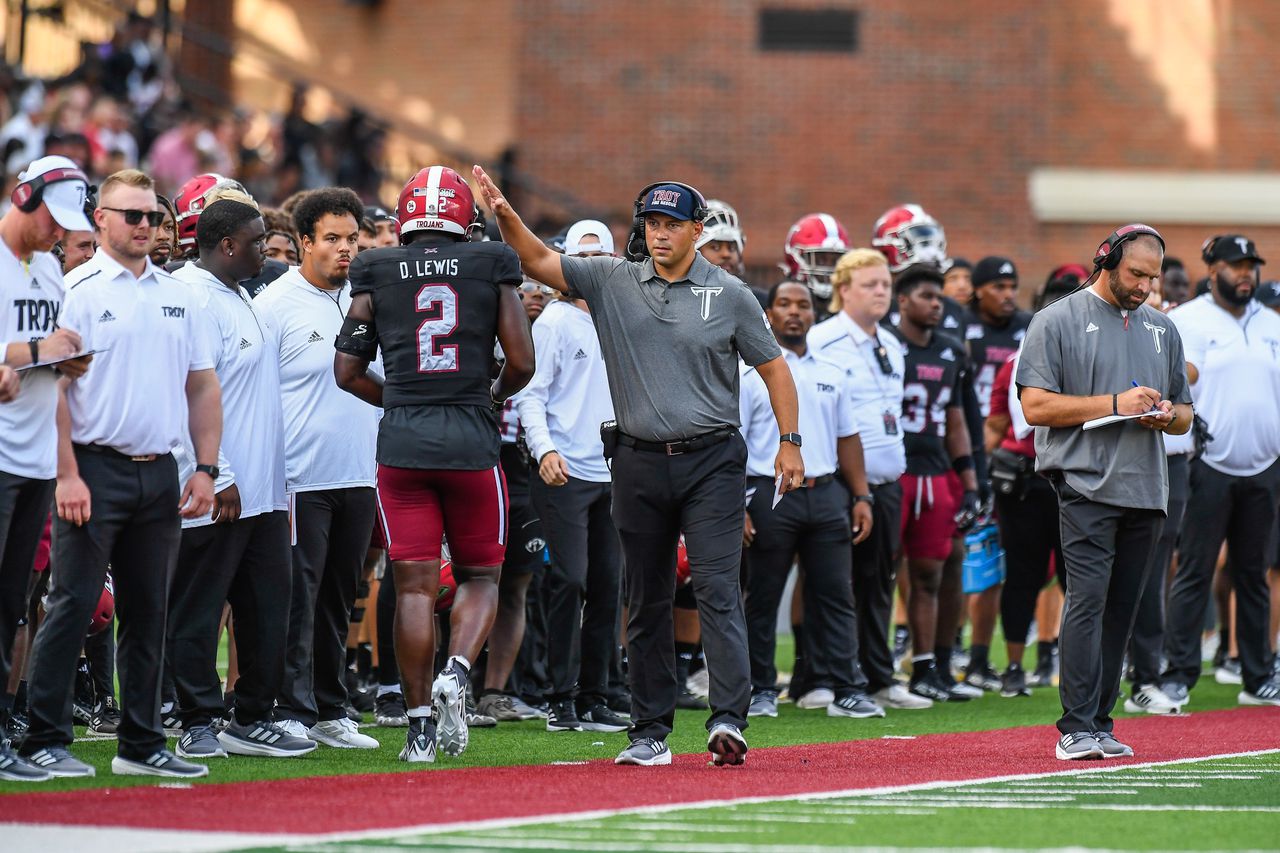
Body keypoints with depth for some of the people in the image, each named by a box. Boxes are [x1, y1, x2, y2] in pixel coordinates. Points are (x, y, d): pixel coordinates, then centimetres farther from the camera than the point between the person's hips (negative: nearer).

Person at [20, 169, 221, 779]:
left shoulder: (177, 296, 14)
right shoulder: (77, 291, -5)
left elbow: (202, 388, 17)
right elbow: (53, 388, -10)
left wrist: (206, 469, 8)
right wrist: (68, 474, -16)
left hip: (159, 473, 6)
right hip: (95, 470, -6)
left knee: (148, 612, 9)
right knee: (73, 604, -6)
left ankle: (141, 744, 16)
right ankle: (44, 741, -3)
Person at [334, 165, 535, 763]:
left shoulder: (376, 275, 5)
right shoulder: (491, 268, 3)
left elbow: (348, 372, 6)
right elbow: (521, 362, 1)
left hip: (401, 443, 1)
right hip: (472, 442, -1)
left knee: (414, 586, 2)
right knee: (479, 576, 13)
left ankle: (419, 726, 2)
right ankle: (456, 674, -13)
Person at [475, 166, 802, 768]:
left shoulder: (730, 295, 1)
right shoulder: (612, 283, 5)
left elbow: (772, 365, 8)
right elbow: (539, 262, 1)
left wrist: (790, 441, 3)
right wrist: (504, 214, -16)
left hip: (711, 460, -3)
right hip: (640, 463, 3)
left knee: (718, 589, -12)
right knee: (646, 601, 7)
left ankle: (729, 719, -18)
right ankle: (650, 733, 13)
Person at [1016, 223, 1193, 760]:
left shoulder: (1163, 329, 19)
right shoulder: (1058, 322, 1)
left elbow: (1186, 414, 24)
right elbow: (1036, 406, -7)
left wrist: (1167, 414, -2)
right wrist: (1114, 404, -13)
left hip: (1146, 492, 6)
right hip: (1087, 487, -6)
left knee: (1121, 611, 6)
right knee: (1088, 601, -15)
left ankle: (1100, 726, 11)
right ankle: (1077, 730, -18)